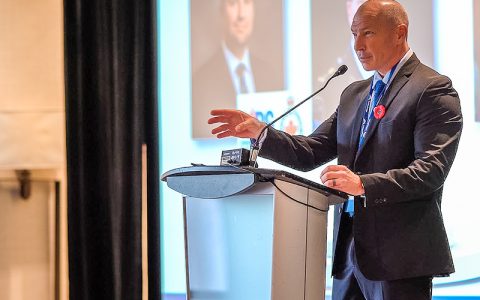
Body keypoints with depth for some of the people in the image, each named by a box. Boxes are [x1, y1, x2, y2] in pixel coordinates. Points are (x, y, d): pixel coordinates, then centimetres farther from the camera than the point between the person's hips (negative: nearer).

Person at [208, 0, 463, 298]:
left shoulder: (434, 89, -6)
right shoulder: (354, 94, 19)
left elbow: (432, 169, -17)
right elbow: (310, 153, 14)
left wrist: (364, 184, -28)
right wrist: (259, 132, -1)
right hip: (350, 252, 7)